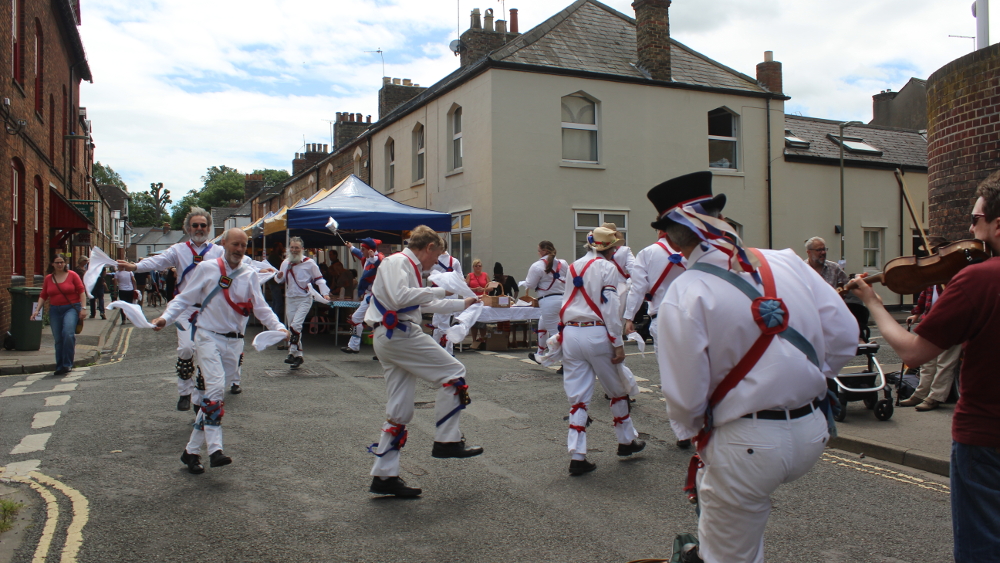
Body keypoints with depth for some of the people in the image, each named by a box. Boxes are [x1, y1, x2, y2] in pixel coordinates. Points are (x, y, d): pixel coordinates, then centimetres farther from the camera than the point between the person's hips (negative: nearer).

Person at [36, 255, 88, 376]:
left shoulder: (72, 275, -1)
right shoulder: (48, 278, 10)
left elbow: (81, 291, -1)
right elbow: (43, 296, 13)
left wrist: (83, 308, -7)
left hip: (71, 308, -4)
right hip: (55, 310, 4)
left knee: (68, 333, -23)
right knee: (58, 339, 5)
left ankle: (67, 364, -16)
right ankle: (60, 367, 13)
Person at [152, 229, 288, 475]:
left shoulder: (250, 274, 6)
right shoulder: (206, 268, -1)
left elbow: (260, 307, 3)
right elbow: (185, 299, 2)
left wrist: (277, 326, -13)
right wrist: (165, 318, -13)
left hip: (234, 341, 4)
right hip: (208, 336, -3)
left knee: (215, 394, 6)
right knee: (215, 388, -20)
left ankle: (192, 450, 16)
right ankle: (215, 449, -20)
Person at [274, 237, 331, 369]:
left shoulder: (309, 262, -6)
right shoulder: (286, 263, 10)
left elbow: (319, 279, -1)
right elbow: (280, 280, 18)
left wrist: (325, 293, -13)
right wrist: (278, 276, -6)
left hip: (304, 299, -6)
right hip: (290, 299, 6)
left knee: (296, 325, -21)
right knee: (291, 327, 7)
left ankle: (293, 353, -17)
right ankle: (298, 356, 16)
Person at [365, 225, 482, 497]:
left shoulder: (409, 266, 24)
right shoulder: (397, 262, -8)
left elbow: (426, 305, 36)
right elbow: (398, 297, -25)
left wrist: (463, 303, 38)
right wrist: (435, 291, -14)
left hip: (389, 338, 11)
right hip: (398, 334, -11)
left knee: (400, 411, 10)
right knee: (453, 373, -5)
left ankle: (384, 476, 14)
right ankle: (446, 441, -1)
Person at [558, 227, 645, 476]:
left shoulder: (573, 267, 15)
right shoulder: (607, 268, -4)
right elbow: (610, 307, -10)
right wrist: (618, 344, -9)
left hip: (570, 333, 5)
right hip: (596, 334, -5)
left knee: (578, 397, 6)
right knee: (618, 390, 16)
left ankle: (577, 456, 2)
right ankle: (626, 441, 30)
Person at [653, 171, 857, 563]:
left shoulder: (684, 295, -16)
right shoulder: (787, 262, -2)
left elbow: (684, 395, -16)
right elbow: (844, 336, 1)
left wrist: (692, 429, 5)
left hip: (748, 445, -6)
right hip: (812, 433, 6)